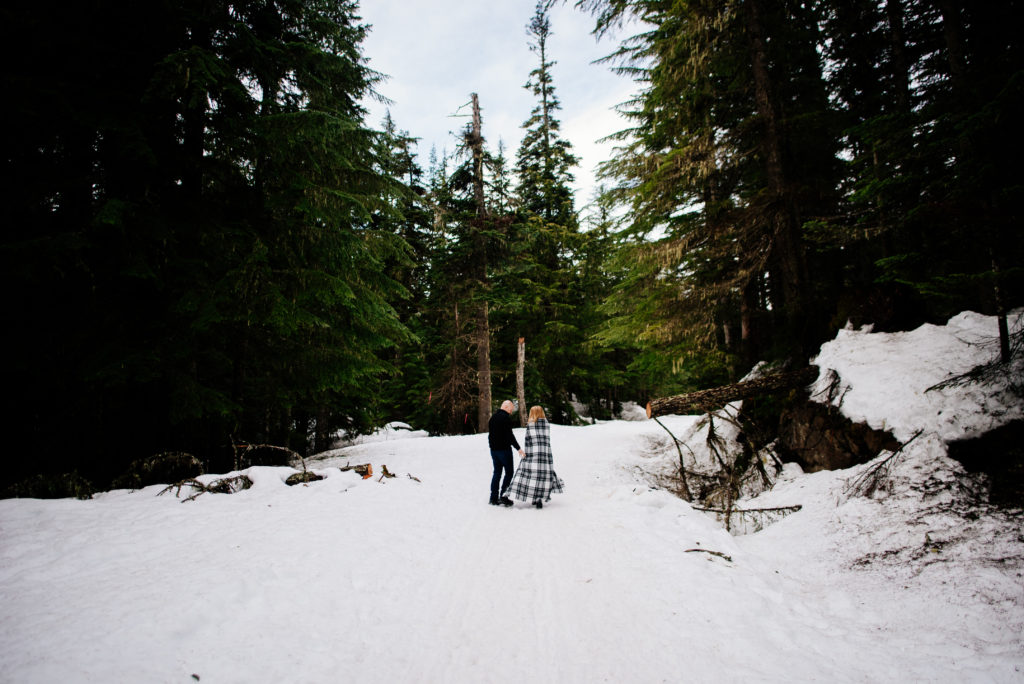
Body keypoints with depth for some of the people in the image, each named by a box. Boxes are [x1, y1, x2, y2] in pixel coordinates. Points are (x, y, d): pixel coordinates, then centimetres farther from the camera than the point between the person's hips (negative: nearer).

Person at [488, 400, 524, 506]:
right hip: (504, 449, -8)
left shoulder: (493, 418, 14)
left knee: (497, 472, 12)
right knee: (509, 472, 0)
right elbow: (509, 435, -20)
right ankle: (503, 496, -5)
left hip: (493, 449, 8)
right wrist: (518, 448, -21)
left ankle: (494, 498, 11)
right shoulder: (505, 418, -13)